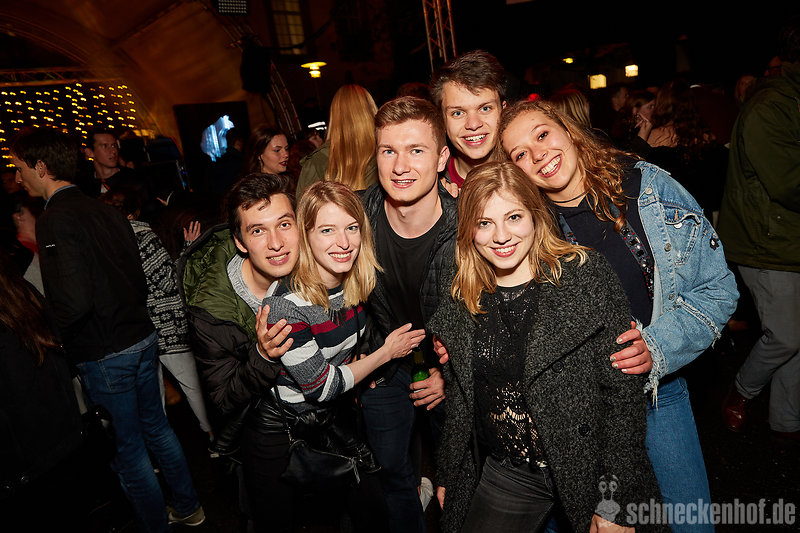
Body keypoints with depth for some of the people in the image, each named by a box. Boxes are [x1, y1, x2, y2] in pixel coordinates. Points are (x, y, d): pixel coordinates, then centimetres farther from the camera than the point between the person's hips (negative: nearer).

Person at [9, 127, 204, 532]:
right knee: (155, 425, 21)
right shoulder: (105, 211, 5)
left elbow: (74, 302, -26)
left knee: (128, 448, 10)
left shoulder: (55, 221, -18)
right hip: (142, 336, 8)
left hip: (104, 355, -7)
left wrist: (51, 336, -9)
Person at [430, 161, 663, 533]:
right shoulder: (459, 299, -3)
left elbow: (622, 393, -15)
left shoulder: (585, 275, -15)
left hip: (588, 470, -3)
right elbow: (456, 400, 7)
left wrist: (615, 503, -16)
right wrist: (448, 476, 10)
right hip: (507, 473, 3)